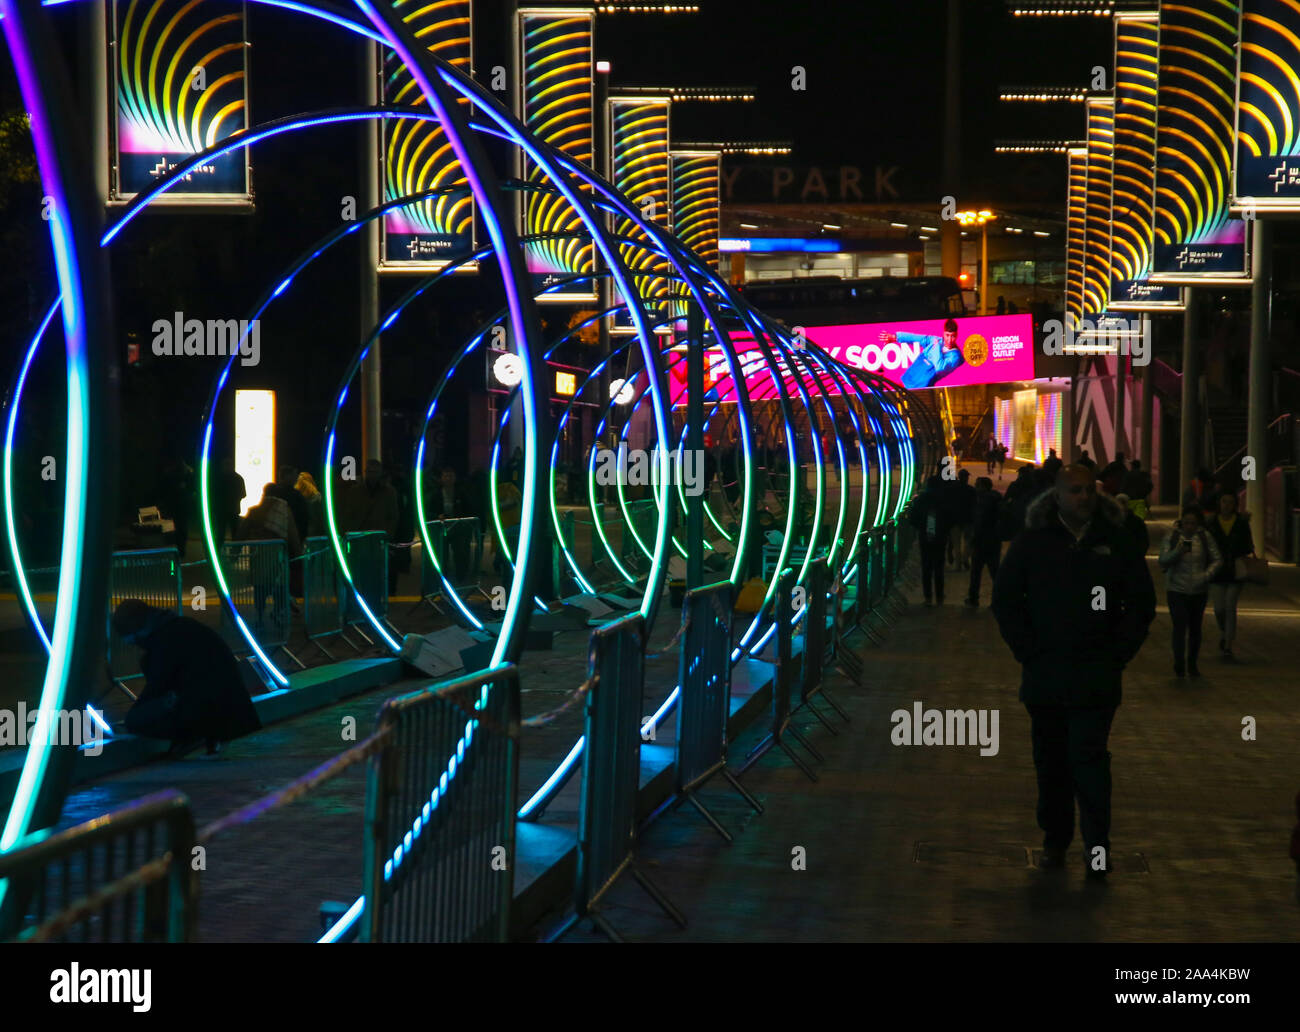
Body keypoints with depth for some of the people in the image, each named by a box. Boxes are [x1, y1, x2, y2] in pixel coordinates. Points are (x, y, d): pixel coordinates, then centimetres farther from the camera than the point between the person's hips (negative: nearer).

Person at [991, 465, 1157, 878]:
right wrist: (1029, 651, -1)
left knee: (1089, 756, -9)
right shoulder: (1032, 542, 4)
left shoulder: (1117, 543, 4)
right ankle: (1055, 840, 18)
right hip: (1045, 671, 1)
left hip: (1096, 674, -1)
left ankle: (1097, 844, -5)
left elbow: (1141, 602, 10)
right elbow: (1005, 600, 7)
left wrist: (1118, 654, 2)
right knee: (1051, 760, 8)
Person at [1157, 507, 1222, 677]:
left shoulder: (1205, 537, 1)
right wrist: (1177, 552, -23)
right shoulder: (1172, 536, -3)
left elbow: (1217, 560, 4)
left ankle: (1192, 664, 23)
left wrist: (1206, 575, -12)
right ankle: (1179, 665, -9)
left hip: (1198, 591, 2)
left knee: (1195, 627, 10)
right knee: (1180, 625, -13)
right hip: (1176, 589, -2)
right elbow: (1162, 561, -6)